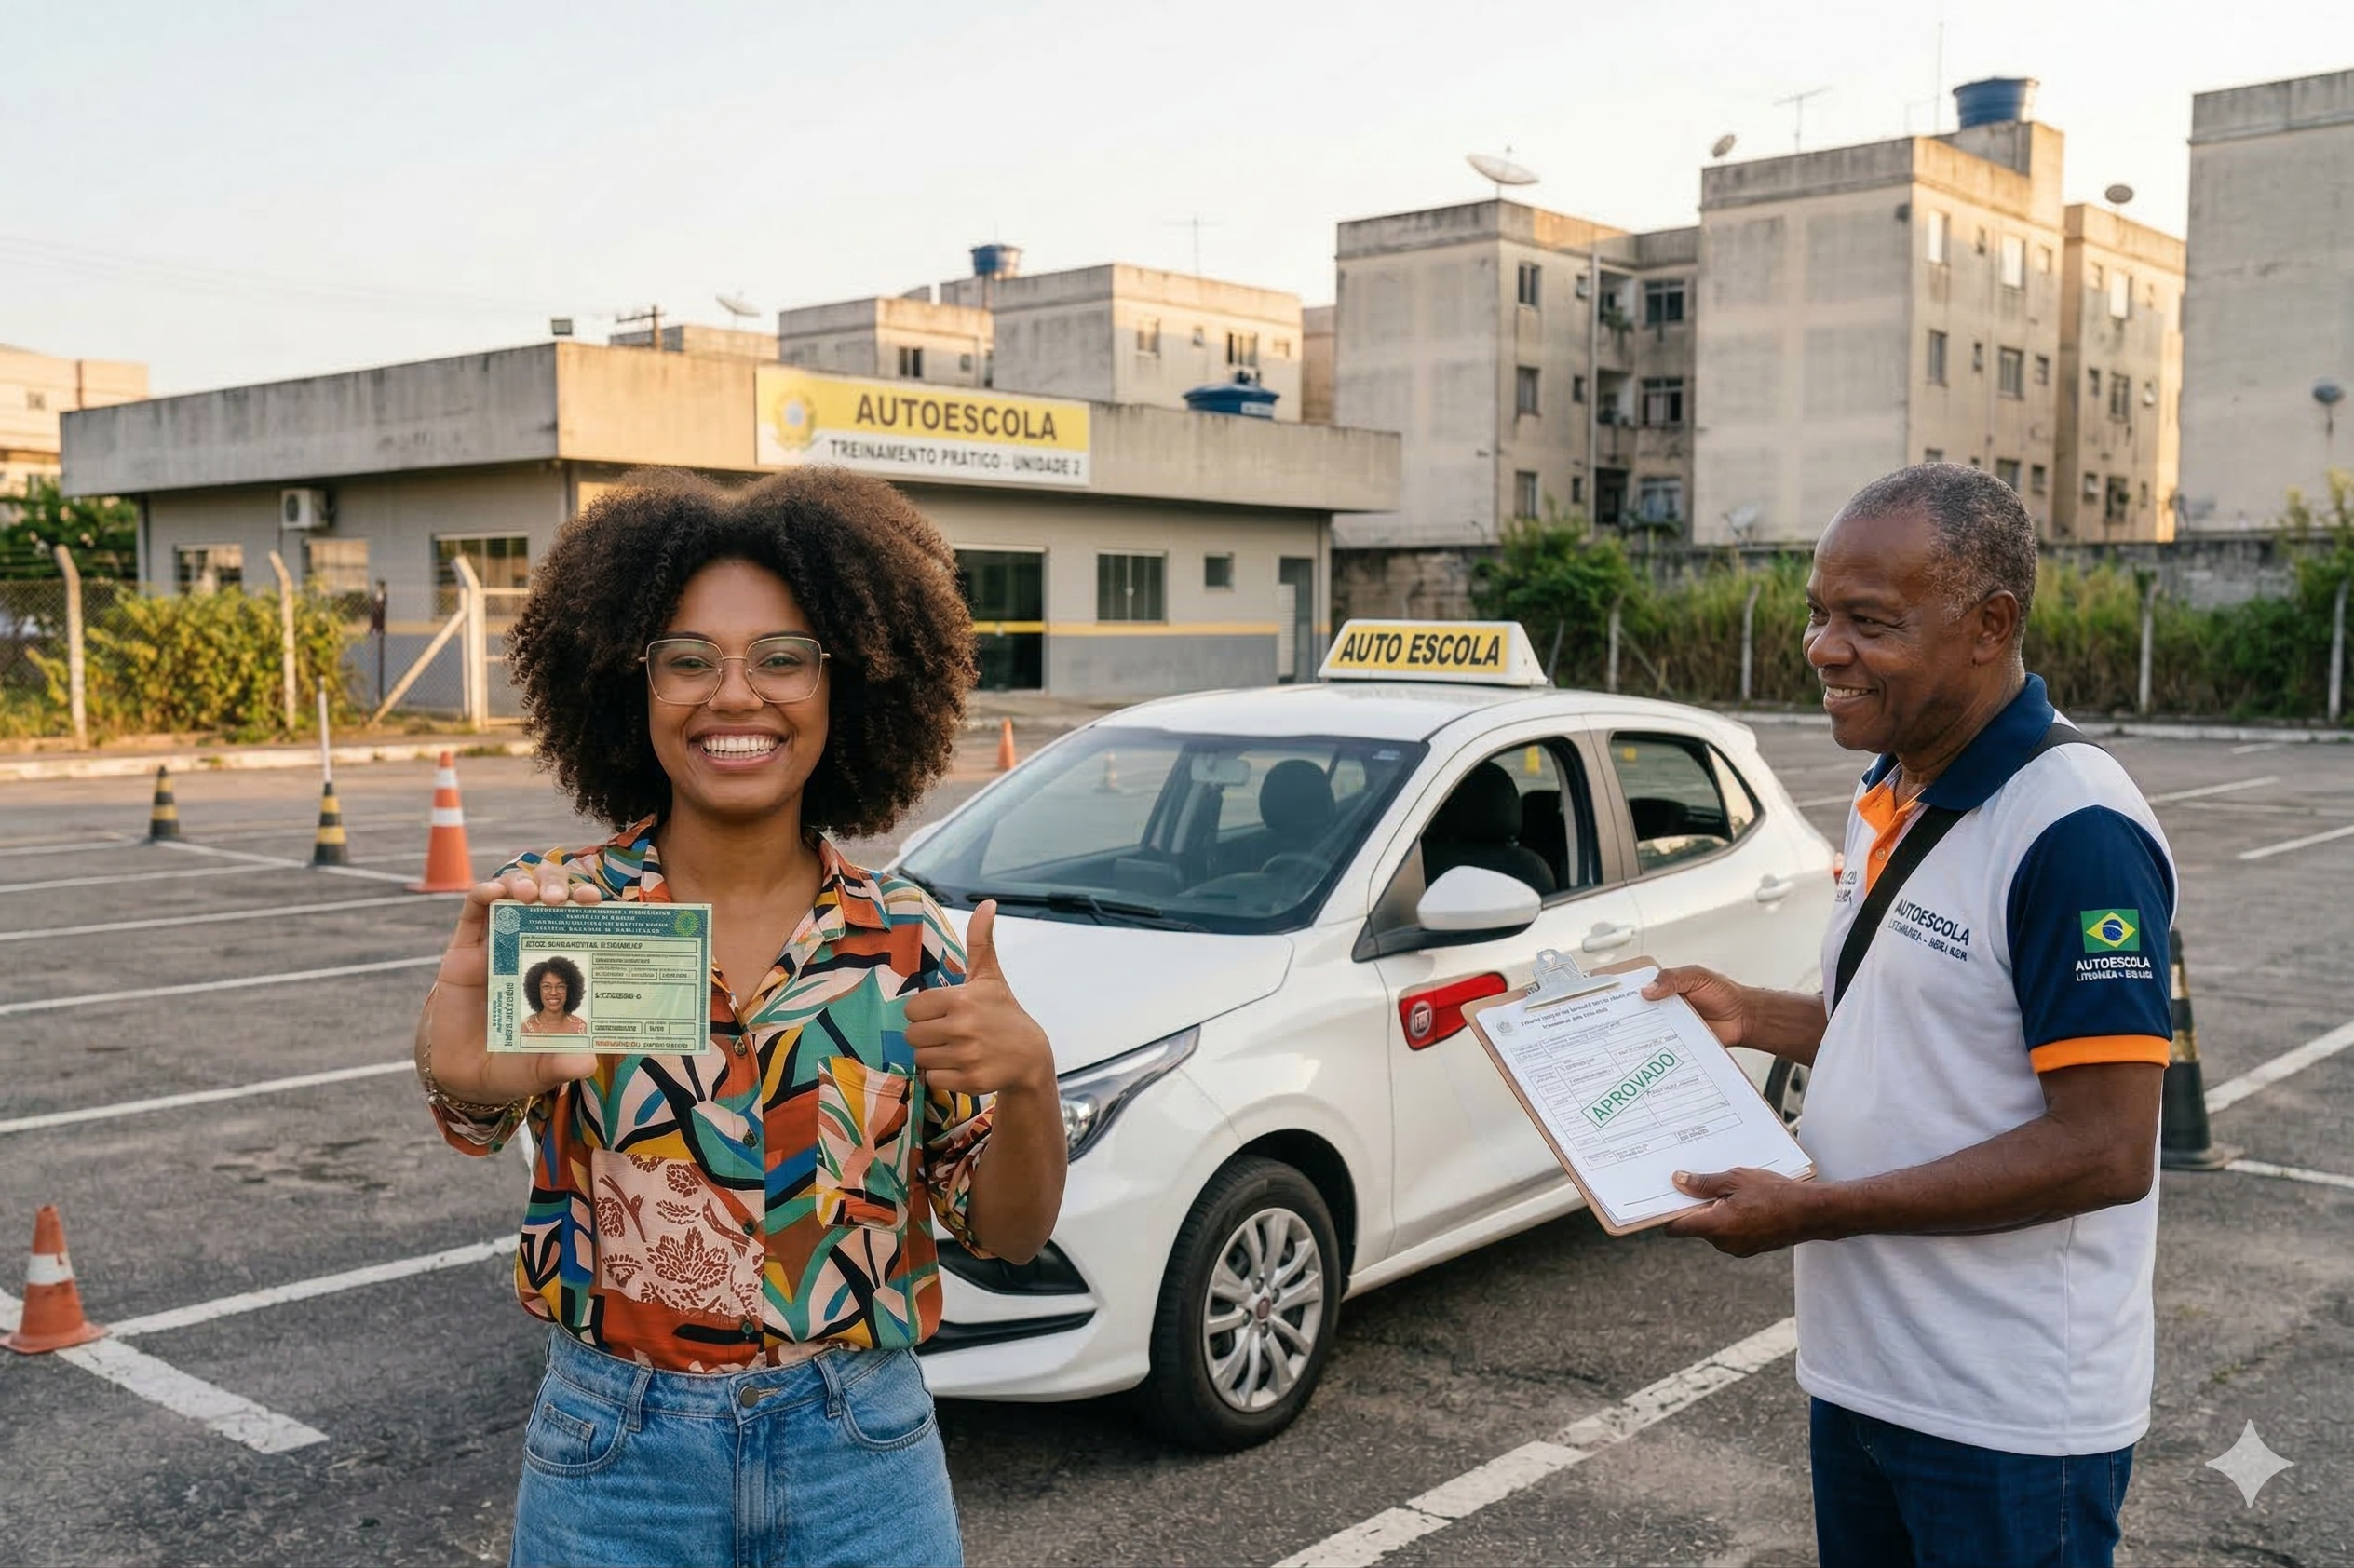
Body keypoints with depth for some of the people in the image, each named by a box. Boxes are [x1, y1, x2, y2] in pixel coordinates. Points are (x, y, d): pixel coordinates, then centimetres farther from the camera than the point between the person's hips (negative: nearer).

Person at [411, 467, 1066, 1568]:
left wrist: (1027, 1080, -23)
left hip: (863, 1461, 1)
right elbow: (478, 1110, -28)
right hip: (613, 1464, 0)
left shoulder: (908, 941, -4)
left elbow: (1010, 1233, -2)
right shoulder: (556, 907, -8)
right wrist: (466, 1074, -52)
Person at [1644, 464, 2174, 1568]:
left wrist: (1814, 1213, -23)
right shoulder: (1886, 798, 7)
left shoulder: (2073, 833, -21)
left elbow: (2104, 1153, -24)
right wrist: (1749, 1016, 3)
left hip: (2008, 1421, -8)